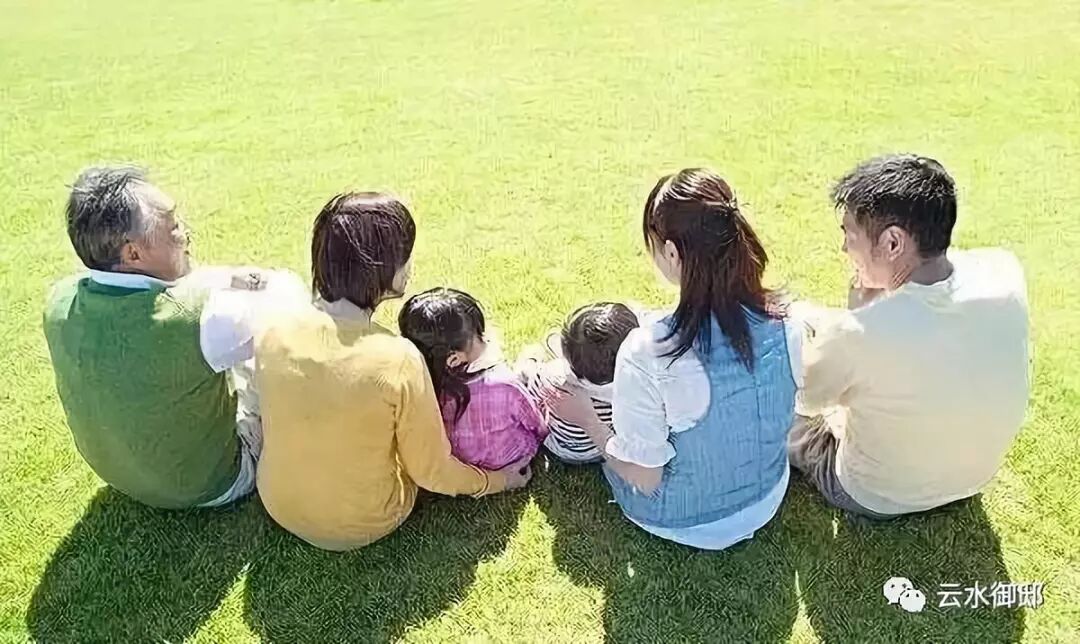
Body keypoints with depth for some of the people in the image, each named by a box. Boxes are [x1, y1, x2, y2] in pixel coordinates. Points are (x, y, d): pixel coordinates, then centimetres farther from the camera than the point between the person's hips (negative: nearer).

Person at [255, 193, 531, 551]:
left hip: (277, 506, 4)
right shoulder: (398, 360, -31)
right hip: (363, 526, -4)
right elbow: (432, 473, -17)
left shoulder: (273, 332, -17)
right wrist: (496, 480, 2)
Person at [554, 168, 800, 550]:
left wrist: (587, 420, -8)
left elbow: (644, 479, -23)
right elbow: (779, 416, 0)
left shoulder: (647, 352, -34)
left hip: (680, 520, -4)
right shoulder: (786, 322, -20)